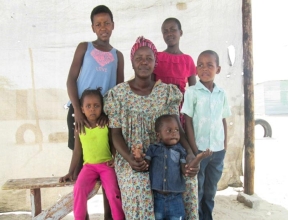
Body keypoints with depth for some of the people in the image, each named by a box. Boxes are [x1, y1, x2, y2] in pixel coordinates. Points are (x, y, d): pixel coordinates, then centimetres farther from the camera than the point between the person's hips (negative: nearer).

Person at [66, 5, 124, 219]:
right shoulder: (84, 47, 5)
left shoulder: (118, 55, 10)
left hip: (106, 113, 2)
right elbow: (71, 79, -3)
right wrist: (77, 110, -14)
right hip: (80, 110, -1)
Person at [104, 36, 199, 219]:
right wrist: (130, 159, -19)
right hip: (130, 159, -2)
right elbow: (116, 133, -2)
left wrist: (190, 153, -20)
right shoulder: (118, 93, -1)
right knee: (138, 187, -31)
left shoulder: (168, 91, 3)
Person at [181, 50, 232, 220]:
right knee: (196, 190, 8)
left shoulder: (222, 94, 5)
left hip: (218, 151, 4)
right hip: (199, 149, -3)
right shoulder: (191, 92, -6)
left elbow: (223, 121, 11)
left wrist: (225, 146, 6)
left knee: (210, 190, 16)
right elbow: (188, 121, -7)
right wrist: (193, 148, -11)